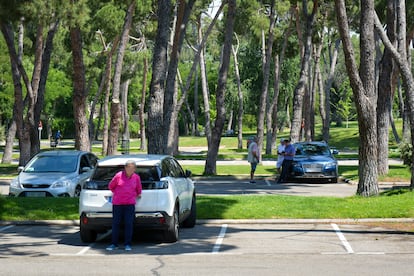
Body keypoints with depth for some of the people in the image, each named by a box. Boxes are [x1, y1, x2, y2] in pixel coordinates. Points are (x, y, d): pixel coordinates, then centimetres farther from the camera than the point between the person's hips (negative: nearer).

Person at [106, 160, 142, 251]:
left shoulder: (136, 177, 4)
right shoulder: (119, 175, -1)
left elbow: (139, 189, 21)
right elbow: (111, 186, 12)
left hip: (130, 204, 1)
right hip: (117, 203, 0)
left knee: (129, 224, -3)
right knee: (115, 223, 2)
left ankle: (127, 244, 4)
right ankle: (114, 244, 10)